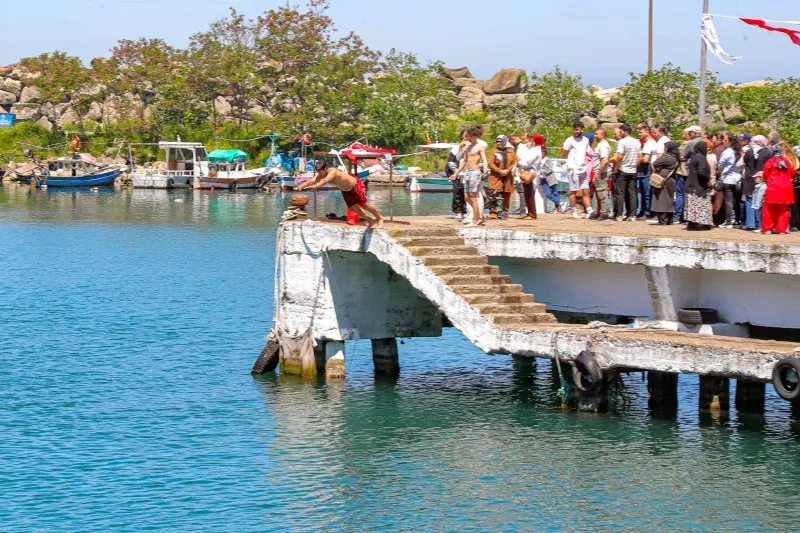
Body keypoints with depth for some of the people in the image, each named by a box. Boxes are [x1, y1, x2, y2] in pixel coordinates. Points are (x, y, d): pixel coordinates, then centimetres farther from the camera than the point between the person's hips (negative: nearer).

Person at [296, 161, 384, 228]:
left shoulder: (332, 172, -38)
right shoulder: (320, 175, -15)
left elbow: (325, 180, -57)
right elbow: (311, 181, -27)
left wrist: (315, 186, -72)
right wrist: (300, 187, -43)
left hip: (356, 186, -8)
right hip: (345, 191, 8)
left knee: (364, 205, 2)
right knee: (354, 208, 7)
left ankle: (380, 218, 23)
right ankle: (371, 220, 24)